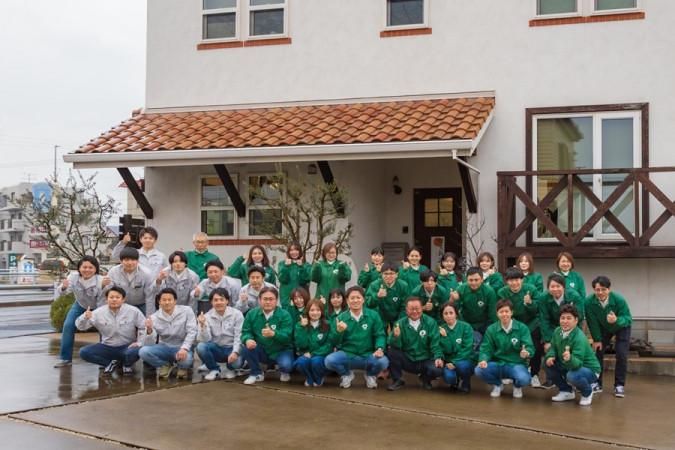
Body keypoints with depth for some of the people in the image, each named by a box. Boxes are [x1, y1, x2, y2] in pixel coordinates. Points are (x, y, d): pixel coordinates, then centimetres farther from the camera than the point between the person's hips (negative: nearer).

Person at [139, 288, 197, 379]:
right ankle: (166, 365, 5)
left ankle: (183, 367, 5)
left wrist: (184, 348, -29)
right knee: (143, 351, -25)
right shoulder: (154, 318, -6)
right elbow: (150, 344, -10)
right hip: (164, 347, 2)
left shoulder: (186, 311, -9)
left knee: (186, 360, -37)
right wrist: (149, 330, -31)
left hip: (181, 347, -2)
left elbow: (191, 332, -13)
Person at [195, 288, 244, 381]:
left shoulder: (237, 314, -8)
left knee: (237, 361, -34)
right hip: (216, 349, 2)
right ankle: (214, 369, 1)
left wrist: (235, 352, -26)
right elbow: (205, 340, -12)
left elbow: (239, 336, -11)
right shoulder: (207, 317, -4)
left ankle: (230, 369, 8)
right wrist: (202, 325, -29)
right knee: (201, 346, -28)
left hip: (232, 348, -2)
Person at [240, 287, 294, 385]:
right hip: (262, 351, 3)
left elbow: (286, 337, -25)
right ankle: (257, 373, 2)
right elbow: (246, 332, -6)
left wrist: (273, 334, -46)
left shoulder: (284, 315, -15)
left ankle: (284, 372, 10)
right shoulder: (252, 314, -4)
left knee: (286, 364, -32)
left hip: (281, 351, -3)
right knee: (246, 348, -25)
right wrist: (248, 339, -31)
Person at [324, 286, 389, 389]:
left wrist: (380, 348, -22)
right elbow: (333, 343, 1)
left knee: (383, 362, -31)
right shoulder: (340, 318, 2)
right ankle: (346, 374, 8)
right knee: (329, 361, -28)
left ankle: (370, 375, 8)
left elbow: (380, 335, -2)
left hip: (368, 356, -1)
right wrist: (338, 331, -20)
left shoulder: (373, 315, 0)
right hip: (347, 355, 1)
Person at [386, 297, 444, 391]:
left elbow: (435, 343, -7)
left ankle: (426, 379, 8)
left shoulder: (430, 322, -3)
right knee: (391, 352, -25)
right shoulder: (400, 323, -2)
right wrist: (396, 337, -32)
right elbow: (396, 346, -10)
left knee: (437, 369, -31)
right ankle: (397, 380, 0)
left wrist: (438, 357, -25)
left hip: (425, 361, -1)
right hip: (407, 361, 1)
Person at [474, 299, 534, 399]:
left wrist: (526, 353, -37)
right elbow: (486, 349, -1)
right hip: (497, 364, 2)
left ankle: (517, 386, 7)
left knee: (524, 379, -36)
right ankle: (497, 384, 7)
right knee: (479, 370, -28)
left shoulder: (522, 328, -4)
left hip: (516, 364, -2)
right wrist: (483, 359, -24)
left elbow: (529, 347, -12)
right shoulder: (491, 329, 3)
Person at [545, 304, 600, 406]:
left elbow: (577, 363, -36)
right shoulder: (557, 331, -9)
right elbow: (553, 347, 4)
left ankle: (587, 392, 0)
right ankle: (566, 391, 12)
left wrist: (570, 359, -58)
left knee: (572, 376, -36)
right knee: (548, 363, -7)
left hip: (589, 370, -7)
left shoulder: (579, 338, -30)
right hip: (568, 366, 7)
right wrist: (550, 357, -18)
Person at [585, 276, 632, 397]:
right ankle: (597, 383, 11)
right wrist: (597, 339, -12)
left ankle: (619, 385, 1)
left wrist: (616, 320, -53)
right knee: (598, 352, -2)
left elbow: (628, 319, -32)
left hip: (622, 328, -2)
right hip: (603, 328, 2)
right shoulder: (589, 301, -32)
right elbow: (592, 322, -18)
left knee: (621, 355, -11)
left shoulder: (619, 299, -38)